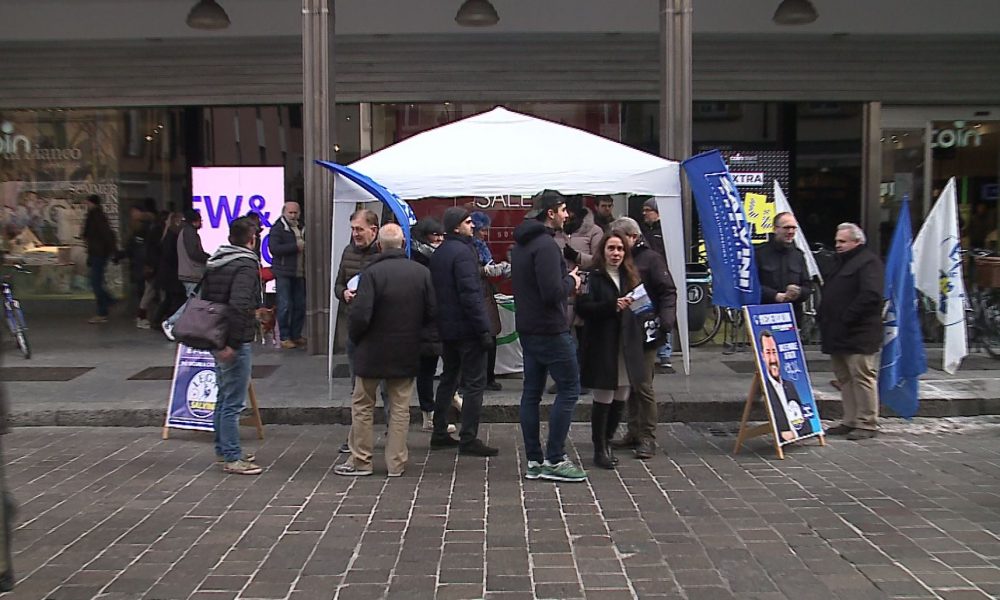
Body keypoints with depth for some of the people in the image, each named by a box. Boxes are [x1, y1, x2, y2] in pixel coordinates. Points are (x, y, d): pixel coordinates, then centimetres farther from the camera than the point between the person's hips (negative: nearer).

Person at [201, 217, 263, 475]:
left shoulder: (213, 262, 12)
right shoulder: (245, 265, -16)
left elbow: (204, 297, 17)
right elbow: (239, 306, -27)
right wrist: (233, 343, -23)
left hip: (217, 340, 9)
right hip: (237, 343, -9)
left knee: (224, 397, 19)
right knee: (234, 403, -3)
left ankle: (223, 449, 29)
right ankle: (232, 458, 2)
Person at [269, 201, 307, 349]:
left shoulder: (301, 229, 17)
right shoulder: (278, 228, -5)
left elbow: (305, 247, 31)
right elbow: (274, 248, -18)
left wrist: (306, 246, 8)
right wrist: (296, 246, -19)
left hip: (299, 273, 7)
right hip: (283, 273, -6)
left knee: (300, 305, 8)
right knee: (285, 306, -5)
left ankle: (296, 335, 19)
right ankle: (284, 337, 2)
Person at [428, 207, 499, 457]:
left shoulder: (438, 253, 13)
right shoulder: (462, 252, -16)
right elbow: (471, 294, -21)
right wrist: (484, 328, -20)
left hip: (446, 328, 9)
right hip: (466, 328, -9)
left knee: (449, 378, 17)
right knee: (474, 382, -4)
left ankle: (439, 434, 21)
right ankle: (468, 439, -3)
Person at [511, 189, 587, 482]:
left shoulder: (520, 244, 13)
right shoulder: (546, 245, -18)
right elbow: (553, 293, -25)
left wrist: (566, 281, 11)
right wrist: (571, 281, -5)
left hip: (528, 329, 10)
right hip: (550, 331, -10)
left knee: (531, 392, 10)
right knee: (569, 389, -2)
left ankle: (534, 461, 14)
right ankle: (554, 460, -2)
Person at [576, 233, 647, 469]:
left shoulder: (630, 277, 14)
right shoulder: (593, 277, -5)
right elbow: (582, 307, -15)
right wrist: (612, 306, -23)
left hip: (627, 347, 6)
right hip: (602, 349, -6)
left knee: (620, 400, 9)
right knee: (603, 399, -2)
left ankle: (606, 442, 25)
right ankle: (600, 449, 9)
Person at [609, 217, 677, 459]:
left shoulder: (651, 258, -4)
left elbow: (668, 292, -8)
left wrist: (666, 322, -19)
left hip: (646, 331, -6)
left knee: (643, 386, -5)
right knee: (629, 384, 12)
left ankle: (648, 438, 2)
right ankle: (634, 432, 21)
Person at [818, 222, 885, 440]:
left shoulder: (868, 262, -9)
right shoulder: (840, 263, 22)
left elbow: (871, 295, -21)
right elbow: (828, 294, 29)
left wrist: (847, 318, -20)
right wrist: (822, 316, 13)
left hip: (858, 334, -10)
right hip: (837, 333, 10)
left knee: (862, 376, -7)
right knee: (844, 378, 12)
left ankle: (867, 423, -1)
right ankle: (850, 421, 18)